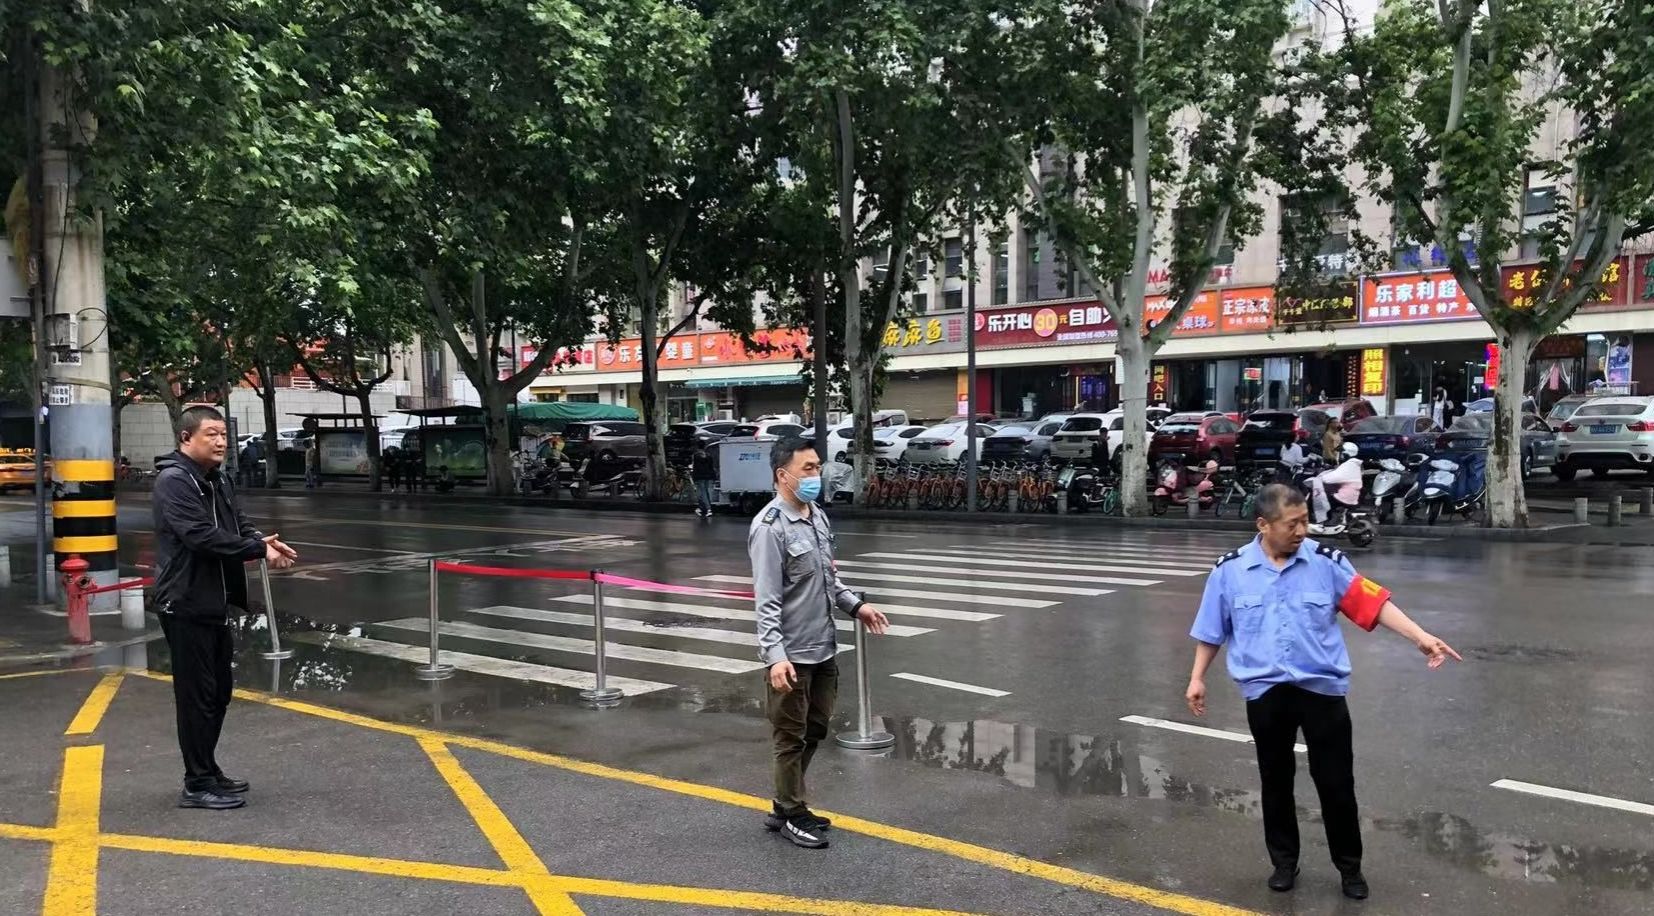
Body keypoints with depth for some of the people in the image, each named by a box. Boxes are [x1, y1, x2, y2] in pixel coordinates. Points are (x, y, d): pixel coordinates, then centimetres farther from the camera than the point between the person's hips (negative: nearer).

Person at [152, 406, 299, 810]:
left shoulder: (217, 480, 14)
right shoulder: (174, 481, -16)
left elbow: (238, 526, 13)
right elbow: (201, 535, -25)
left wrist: (263, 541, -10)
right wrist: (260, 550, -22)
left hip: (214, 604, 9)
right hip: (186, 606, -9)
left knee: (219, 692, 16)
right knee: (197, 697, -2)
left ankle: (208, 772, 28)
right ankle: (198, 784, 8)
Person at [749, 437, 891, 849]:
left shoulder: (818, 516, 7)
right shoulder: (769, 527, -18)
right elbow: (767, 599, -21)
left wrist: (855, 605, 13)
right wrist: (775, 655, -27)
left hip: (823, 648, 8)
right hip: (792, 654, -8)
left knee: (815, 728, 19)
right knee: (791, 736, 7)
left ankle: (784, 806, 34)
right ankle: (792, 815, 23)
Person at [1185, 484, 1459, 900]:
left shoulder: (1325, 561, -7)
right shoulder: (1230, 570, -5)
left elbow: (1372, 602, -7)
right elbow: (1212, 630, 5)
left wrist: (1421, 638, -16)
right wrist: (1197, 679, 8)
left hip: (1322, 687, 0)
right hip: (1264, 691, 1)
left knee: (1336, 783, 7)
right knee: (1275, 781, 14)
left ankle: (1350, 867, 27)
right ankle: (1284, 862, 32)